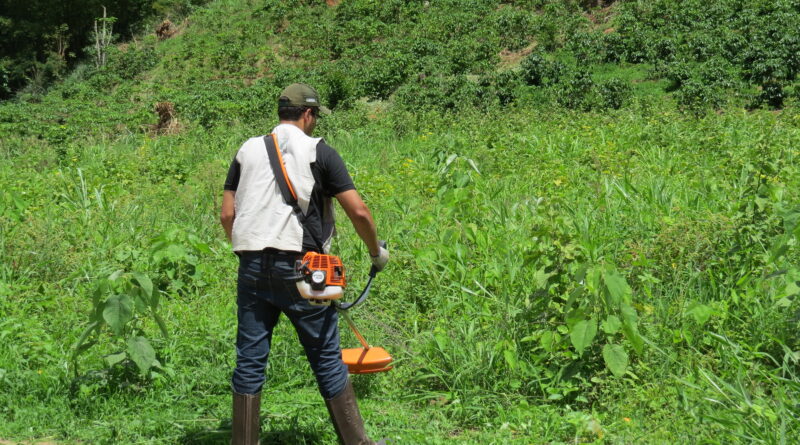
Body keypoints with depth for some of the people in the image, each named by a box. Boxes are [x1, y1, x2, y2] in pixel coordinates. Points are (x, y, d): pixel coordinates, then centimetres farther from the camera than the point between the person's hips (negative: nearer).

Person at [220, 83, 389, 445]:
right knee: (327, 360, 7)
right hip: (300, 267, -3)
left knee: (250, 360, 10)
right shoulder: (319, 151, -1)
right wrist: (377, 251, 10)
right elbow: (358, 211, -6)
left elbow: (227, 215, 8)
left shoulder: (248, 150, 11)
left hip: (252, 266, 4)